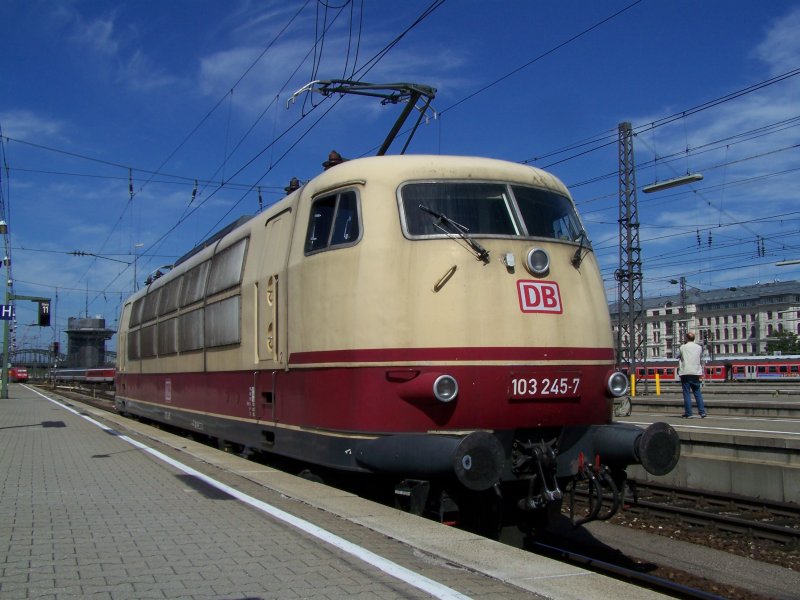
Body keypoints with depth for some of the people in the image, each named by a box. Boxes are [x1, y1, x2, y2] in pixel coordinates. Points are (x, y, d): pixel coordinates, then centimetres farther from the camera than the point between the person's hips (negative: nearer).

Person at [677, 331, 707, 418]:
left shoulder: (682, 347, -2)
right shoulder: (699, 347, 7)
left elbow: (678, 357, 12)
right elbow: (701, 360, 15)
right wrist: (701, 372, 23)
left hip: (685, 373, -2)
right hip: (695, 373, 3)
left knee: (687, 393, 0)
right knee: (697, 393, 8)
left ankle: (688, 413, -2)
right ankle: (702, 412, 3)